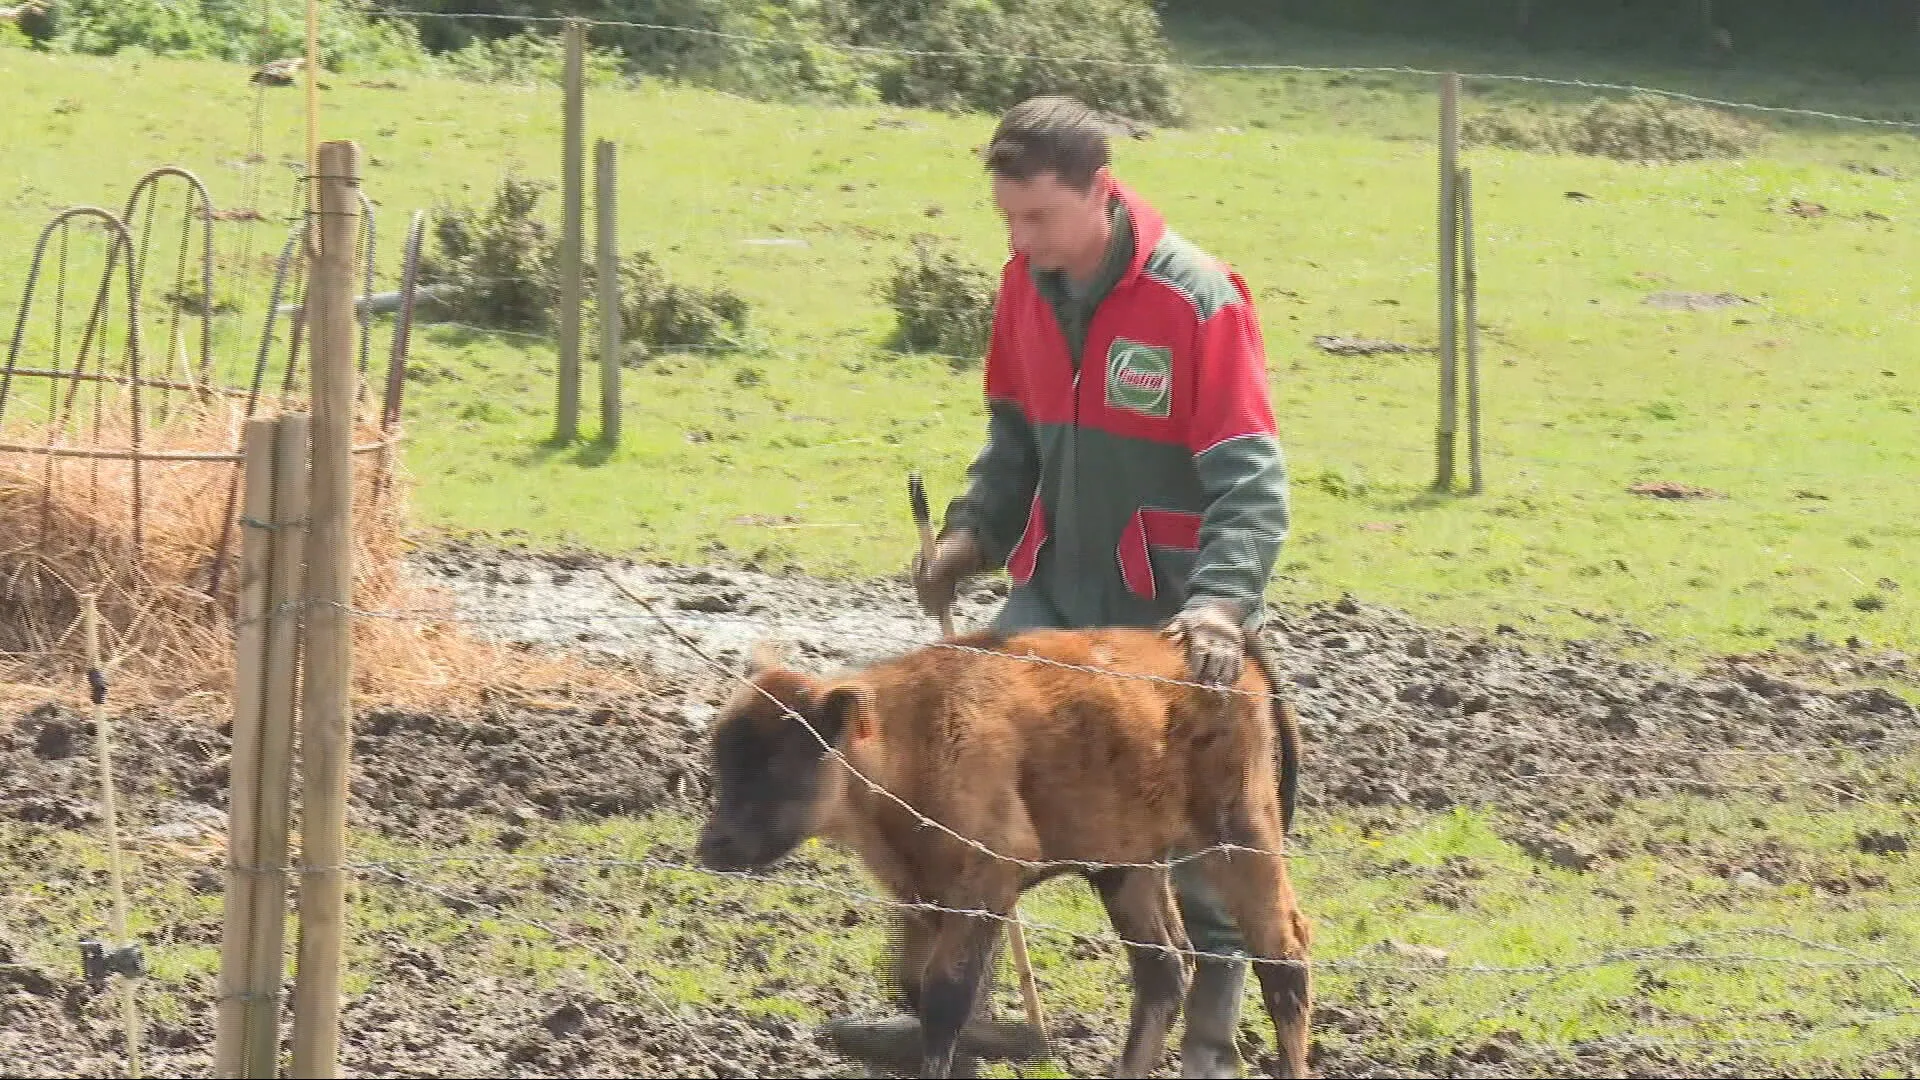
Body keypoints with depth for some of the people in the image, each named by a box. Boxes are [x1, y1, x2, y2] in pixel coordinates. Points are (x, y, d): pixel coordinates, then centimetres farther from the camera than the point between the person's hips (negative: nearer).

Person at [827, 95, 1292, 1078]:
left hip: (1169, 615, -5)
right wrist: (972, 532, -1)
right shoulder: (1026, 284, 0)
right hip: (1057, 592, 5)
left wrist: (1222, 601, -36)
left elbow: (1249, 478, -22)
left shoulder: (1196, 299, -19)